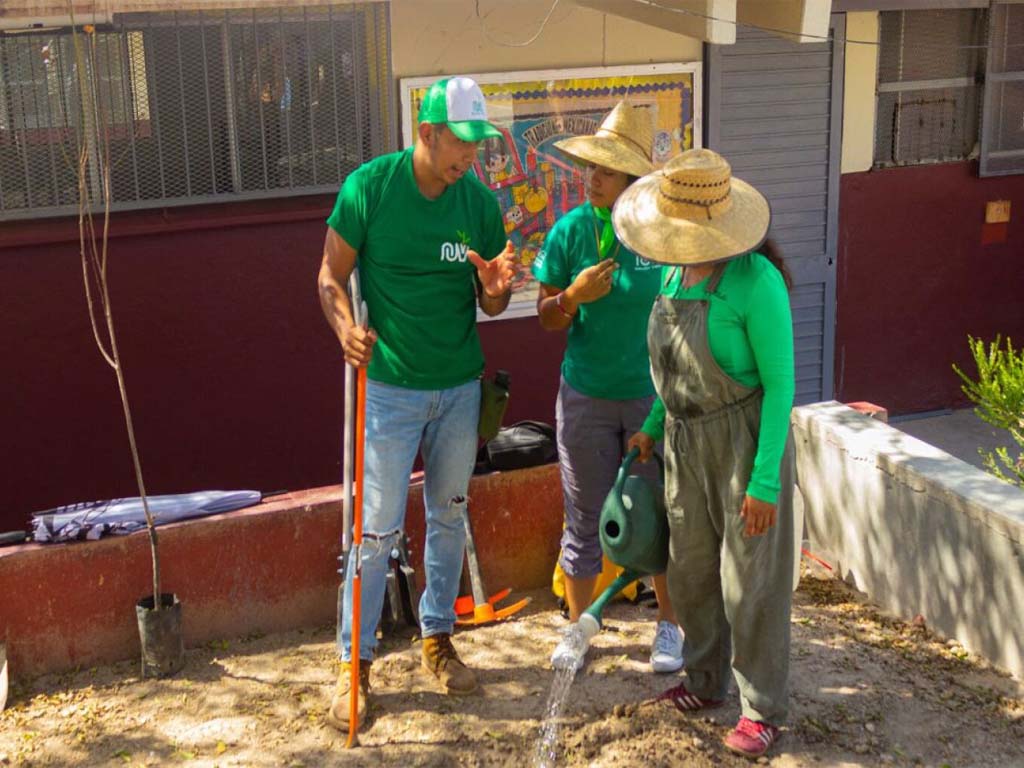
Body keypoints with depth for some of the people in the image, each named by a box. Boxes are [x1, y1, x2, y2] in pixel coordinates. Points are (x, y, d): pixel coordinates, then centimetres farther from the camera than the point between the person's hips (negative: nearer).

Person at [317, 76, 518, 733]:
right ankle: (355, 661, 13)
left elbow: (489, 305, 5)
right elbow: (332, 276, -6)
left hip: (460, 388, 4)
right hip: (390, 386, -4)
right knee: (379, 526, -1)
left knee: (449, 516, 15)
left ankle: (438, 637, 32)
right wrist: (346, 328, -26)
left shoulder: (480, 202, -1)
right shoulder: (369, 186, -11)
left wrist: (496, 285, -19)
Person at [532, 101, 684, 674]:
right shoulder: (572, 229, -7)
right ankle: (578, 626, 30)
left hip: (653, 396, -1)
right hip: (586, 396, 1)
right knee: (585, 518, 12)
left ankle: (669, 627, 31)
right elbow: (548, 316, 0)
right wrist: (576, 294, -21)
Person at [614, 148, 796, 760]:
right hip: (686, 440, 7)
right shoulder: (677, 273, 1)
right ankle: (706, 681, 38)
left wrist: (765, 482, -19)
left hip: (744, 440, -7)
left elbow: (780, 383, -19)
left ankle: (764, 710, 20)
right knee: (692, 569, 18)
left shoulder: (755, 281, -22)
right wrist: (652, 426, 19)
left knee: (750, 580, 4)